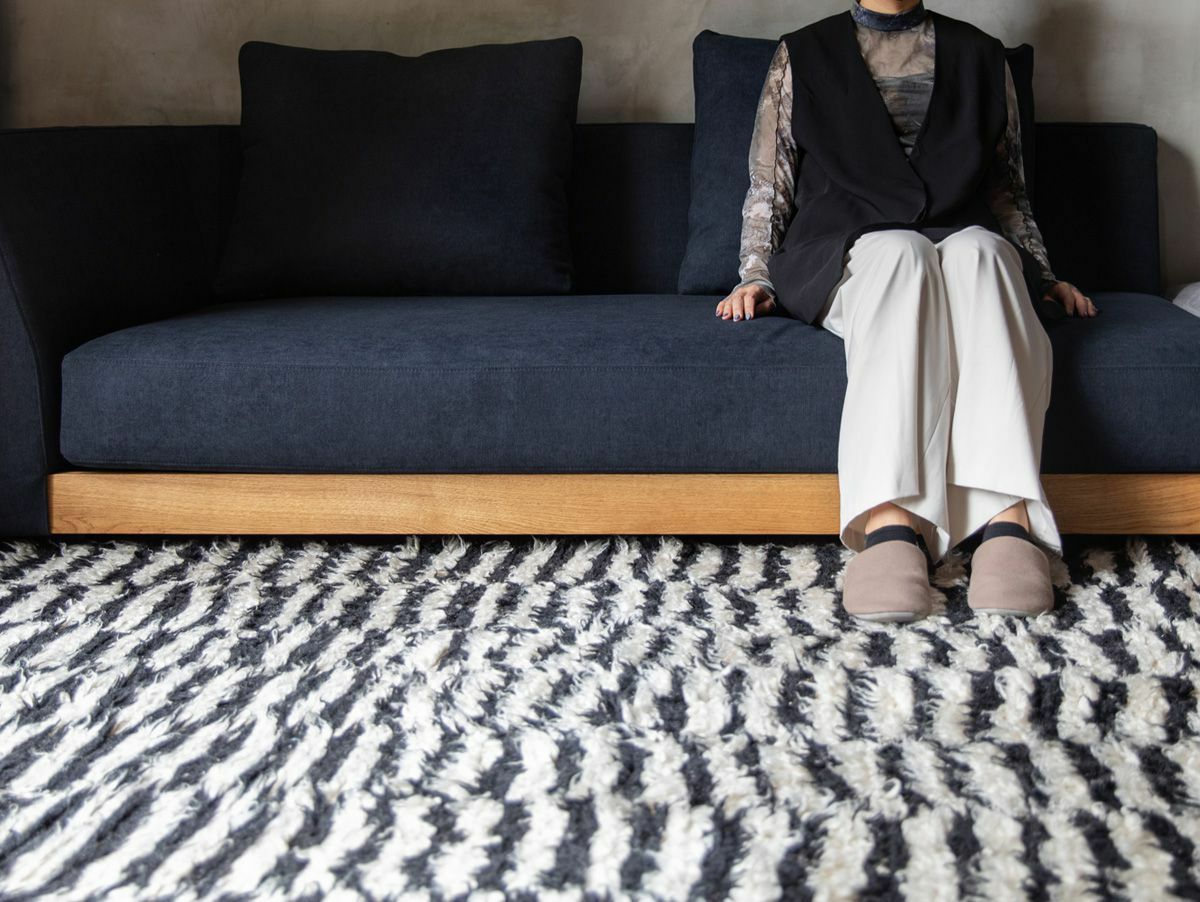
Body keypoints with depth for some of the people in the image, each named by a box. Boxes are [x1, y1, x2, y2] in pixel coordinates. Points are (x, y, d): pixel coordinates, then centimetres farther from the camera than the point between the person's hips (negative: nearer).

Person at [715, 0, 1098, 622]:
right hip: (844, 256, -1)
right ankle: (892, 520, -56)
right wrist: (756, 278, 2)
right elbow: (768, 186, 15)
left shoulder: (980, 56, 22)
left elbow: (1007, 189, 24)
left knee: (978, 249, -36)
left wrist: (1043, 278, 14)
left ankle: (1008, 517, -54)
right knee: (901, 249, -38)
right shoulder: (803, 56, 18)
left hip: (964, 243, 1)